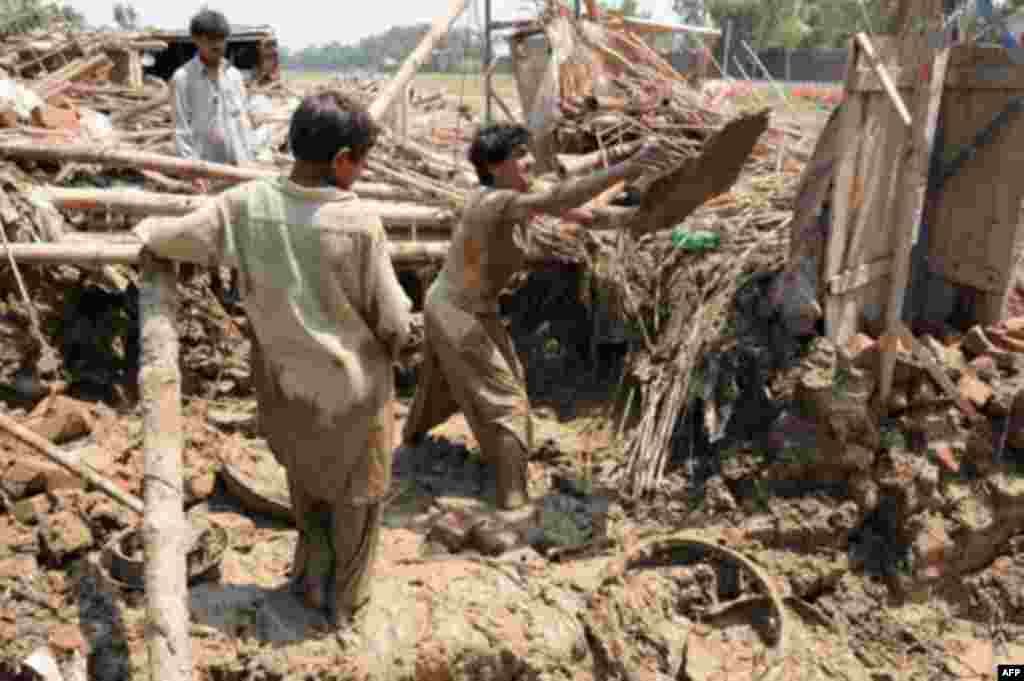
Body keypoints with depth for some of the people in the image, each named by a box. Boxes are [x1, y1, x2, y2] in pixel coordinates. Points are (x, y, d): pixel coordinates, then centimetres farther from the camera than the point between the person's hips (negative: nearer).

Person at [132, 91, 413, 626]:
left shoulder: (245, 205, -13)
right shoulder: (360, 222, -22)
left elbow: (168, 240, -3)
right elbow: (395, 323, -16)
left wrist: (146, 227, 20)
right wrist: (387, 347, 7)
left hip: (287, 383, 4)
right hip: (355, 385, -3)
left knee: (307, 481, 30)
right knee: (357, 493, 21)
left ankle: (311, 578, 43)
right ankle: (344, 599, 37)